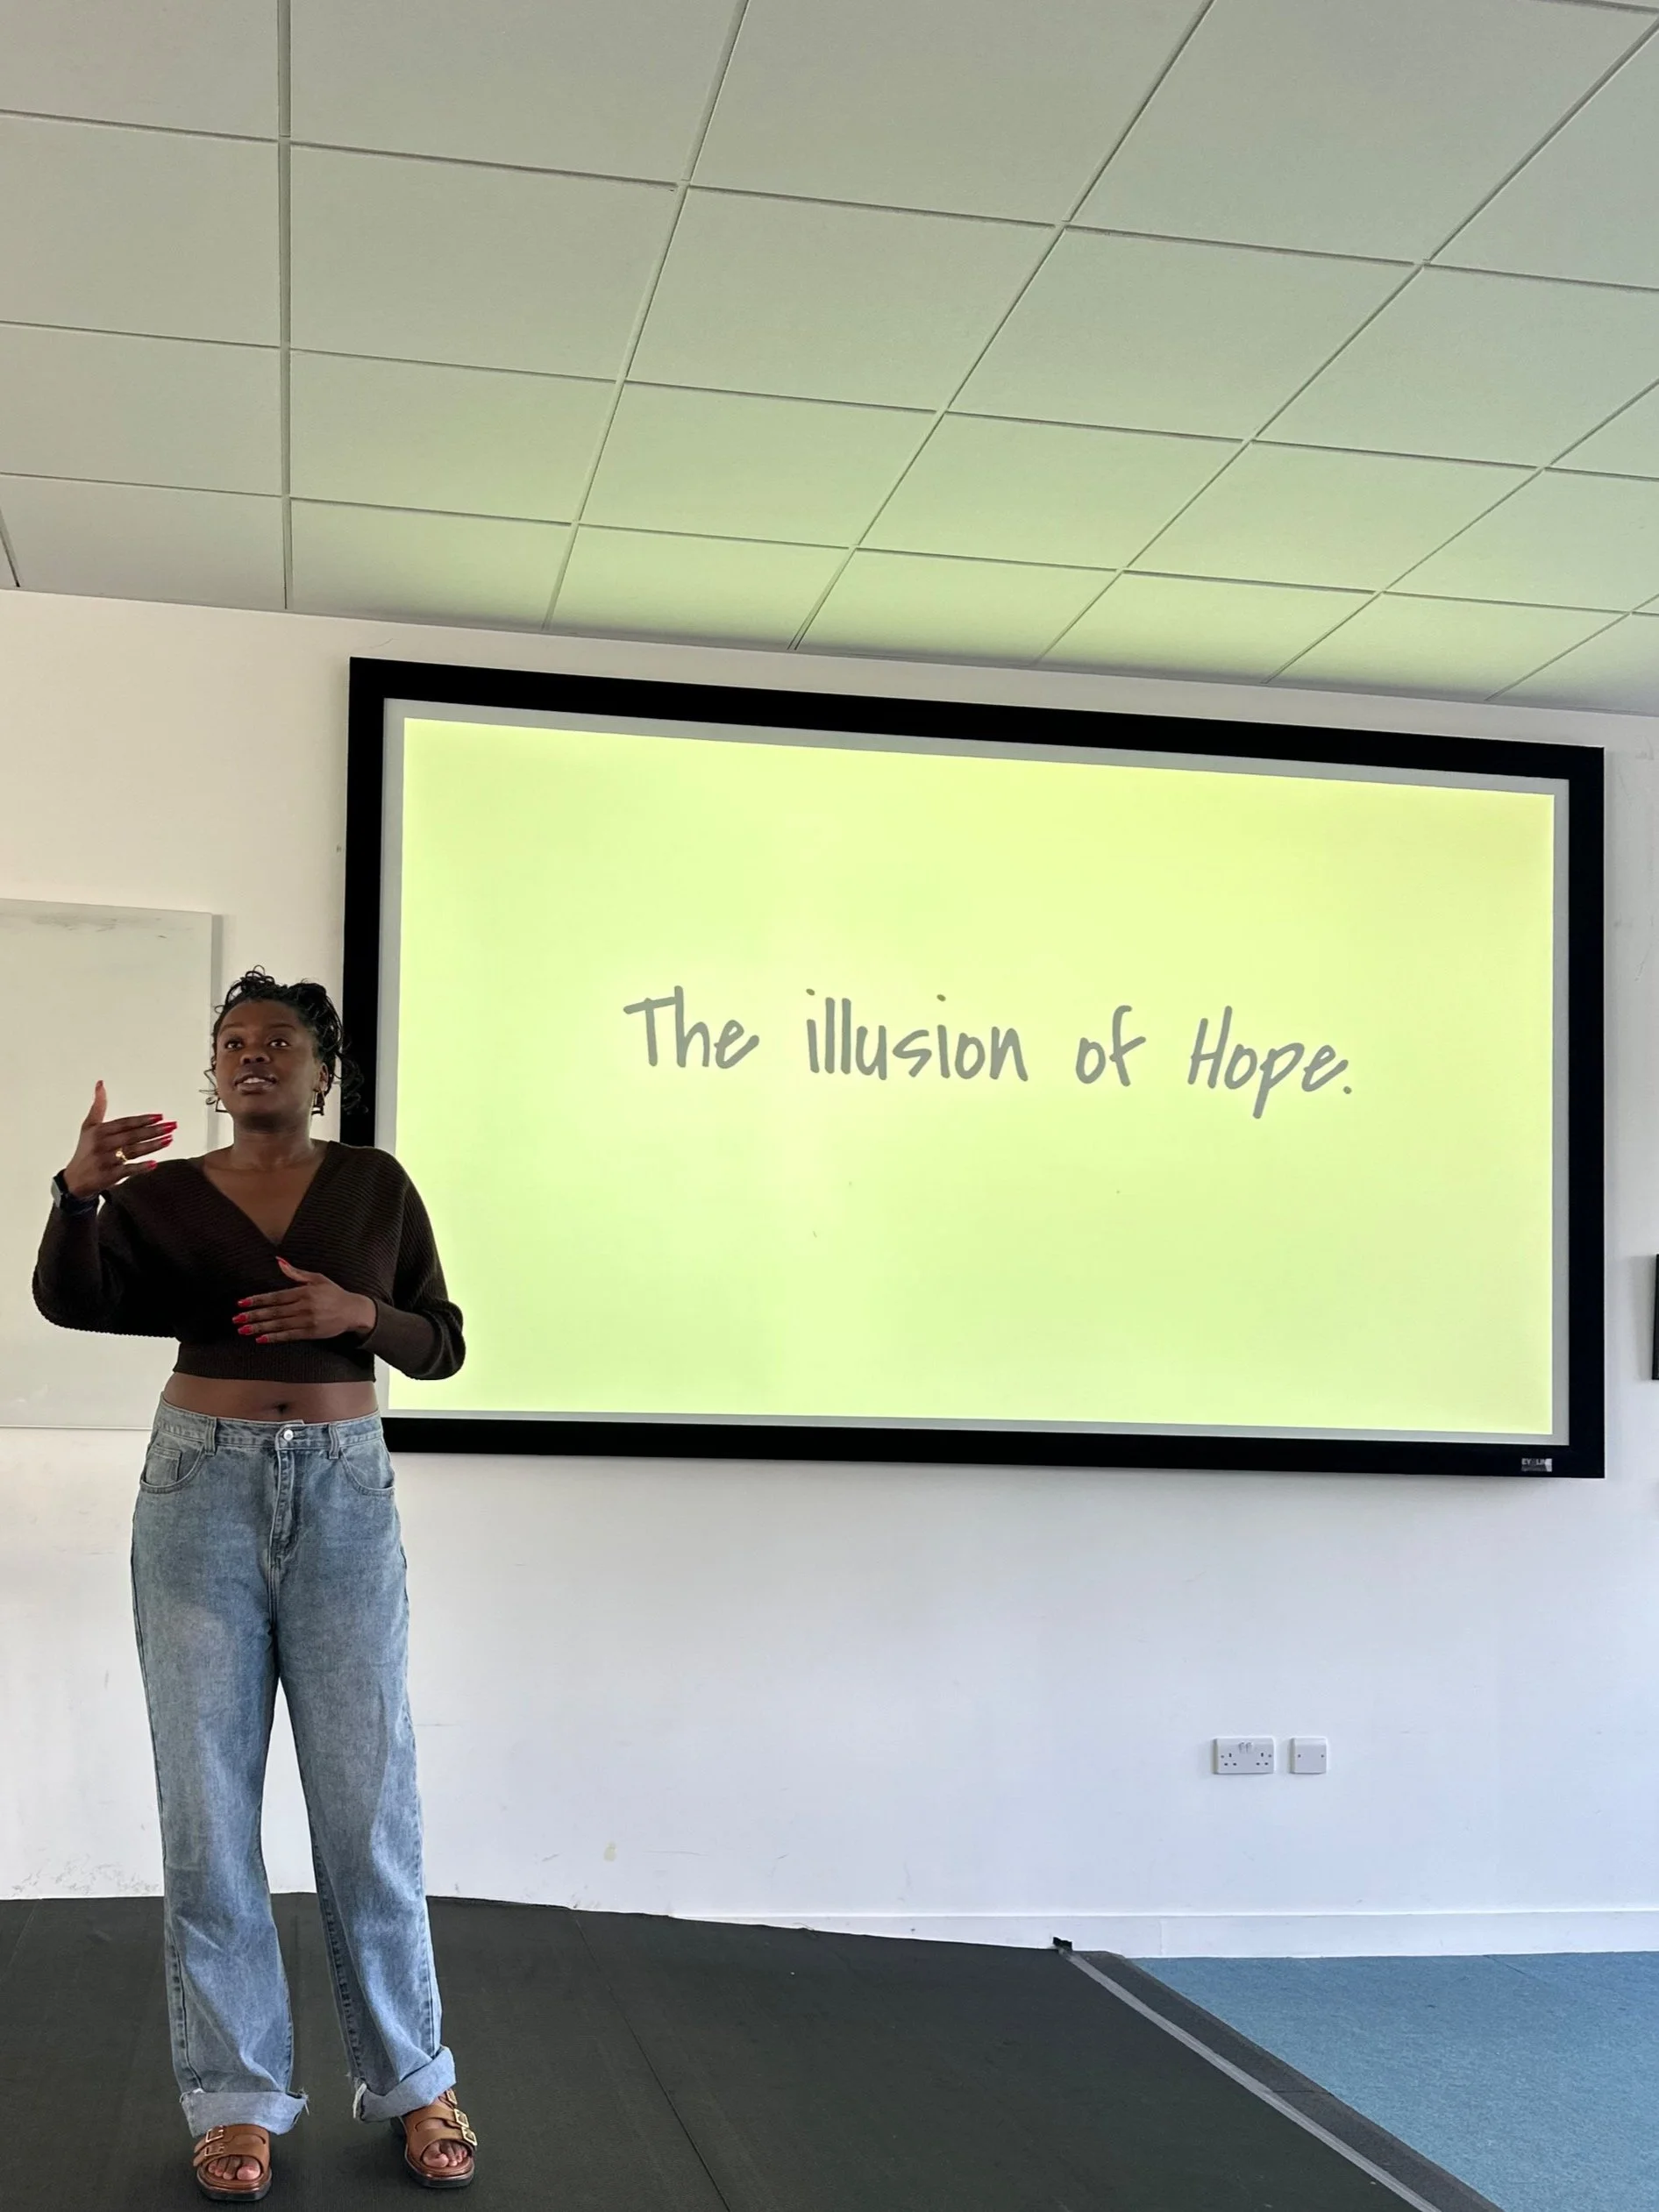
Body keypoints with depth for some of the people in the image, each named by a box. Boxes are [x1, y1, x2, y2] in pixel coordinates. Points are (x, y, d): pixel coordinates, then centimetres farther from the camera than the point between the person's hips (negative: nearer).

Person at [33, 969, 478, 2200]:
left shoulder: (375, 1185, 5)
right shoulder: (165, 1194, 4)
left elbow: (443, 1343, 7)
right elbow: (69, 1299, -12)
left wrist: (358, 1312, -13)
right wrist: (80, 1189, -30)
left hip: (345, 1497, 0)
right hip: (202, 1494, 1)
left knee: (370, 1798, 1)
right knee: (207, 1801, 2)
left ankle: (411, 2080, 15)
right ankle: (238, 2094, 13)